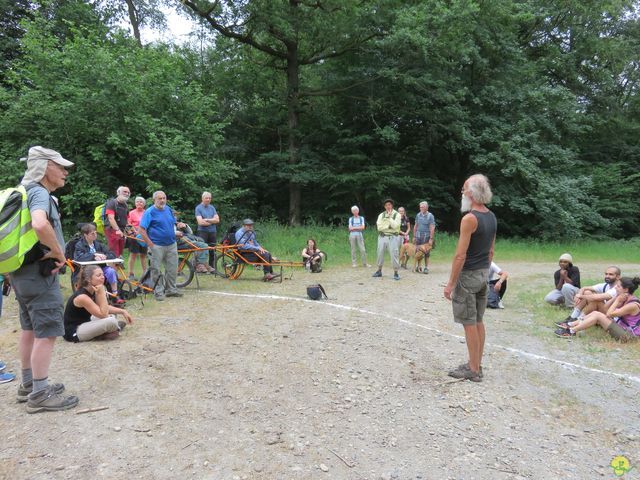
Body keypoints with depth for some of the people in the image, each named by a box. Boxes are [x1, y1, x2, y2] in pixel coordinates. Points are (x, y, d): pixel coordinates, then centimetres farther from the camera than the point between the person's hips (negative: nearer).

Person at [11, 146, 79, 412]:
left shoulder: (26, 191, 15)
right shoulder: (40, 193, -17)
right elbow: (40, 224, -38)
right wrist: (58, 252, -23)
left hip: (22, 270, 10)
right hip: (39, 273, -10)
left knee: (30, 328, 17)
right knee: (47, 332, -5)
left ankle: (28, 384, 28)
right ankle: (40, 395, 1)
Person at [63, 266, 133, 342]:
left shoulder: (92, 291, 0)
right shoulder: (82, 297, -26)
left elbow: (105, 308, 13)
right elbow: (103, 315, -24)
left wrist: (122, 311, 0)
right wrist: (102, 293, -26)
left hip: (83, 324, 10)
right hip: (73, 333, -10)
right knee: (111, 321, -25)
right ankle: (116, 327, 5)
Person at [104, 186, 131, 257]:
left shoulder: (125, 206, 17)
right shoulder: (112, 203, -6)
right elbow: (111, 218, -18)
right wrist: (117, 230, -28)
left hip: (121, 232, 8)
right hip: (112, 230, -8)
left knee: (120, 253, 9)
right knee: (114, 254, -13)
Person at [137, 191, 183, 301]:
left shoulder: (169, 209, 10)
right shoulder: (150, 212, -8)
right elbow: (141, 230, -12)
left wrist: (174, 236, 11)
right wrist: (150, 244, -15)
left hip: (171, 245, 6)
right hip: (157, 246, -6)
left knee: (172, 269, 10)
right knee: (156, 270, 1)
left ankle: (171, 289, 23)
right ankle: (158, 292, 11)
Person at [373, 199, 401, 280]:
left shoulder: (397, 215, -1)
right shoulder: (381, 215, 7)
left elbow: (395, 226, -16)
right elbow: (379, 227, -5)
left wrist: (389, 217, -13)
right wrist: (389, 226, -10)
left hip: (392, 237, -3)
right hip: (382, 237, 3)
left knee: (394, 254, -5)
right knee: (380, 253, 10)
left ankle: (396, 273, 2)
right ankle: (379, 271, 24)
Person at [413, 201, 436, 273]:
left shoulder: (430, 216, -5)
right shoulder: (418, 215, 8)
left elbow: (432, 228, -9)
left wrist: (431, 239, -14)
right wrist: (414, 236, 11)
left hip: (426, 237, -4)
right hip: (418, 236, 4)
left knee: (426, 253, 1)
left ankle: (426, 267, 8)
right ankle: (418, 266, 13)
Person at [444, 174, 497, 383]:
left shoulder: (469, 218, -19)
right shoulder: (491, 217, 8)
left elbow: (460, 255, -21)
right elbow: (490, 251, 15)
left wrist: (450, 283, -16)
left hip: (467, 275, -9)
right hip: (484, 274, 9)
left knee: (469, 323, 0)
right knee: (478, 321, 15)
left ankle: (473, 370, 9)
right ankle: (476, 364, 25)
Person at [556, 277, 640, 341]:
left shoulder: (633, 305, -23)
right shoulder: (625, 299, 4)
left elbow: (609, 314, -20)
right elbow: (606, 307, 9)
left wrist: (617, 300, -14)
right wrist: (616, 298, -3)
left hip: (629, 334, -9)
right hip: (622, 327, 9)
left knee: (598, 315, -19)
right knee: (595, 313, 0)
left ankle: (571, 331, -18)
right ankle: (570, 325, -1)